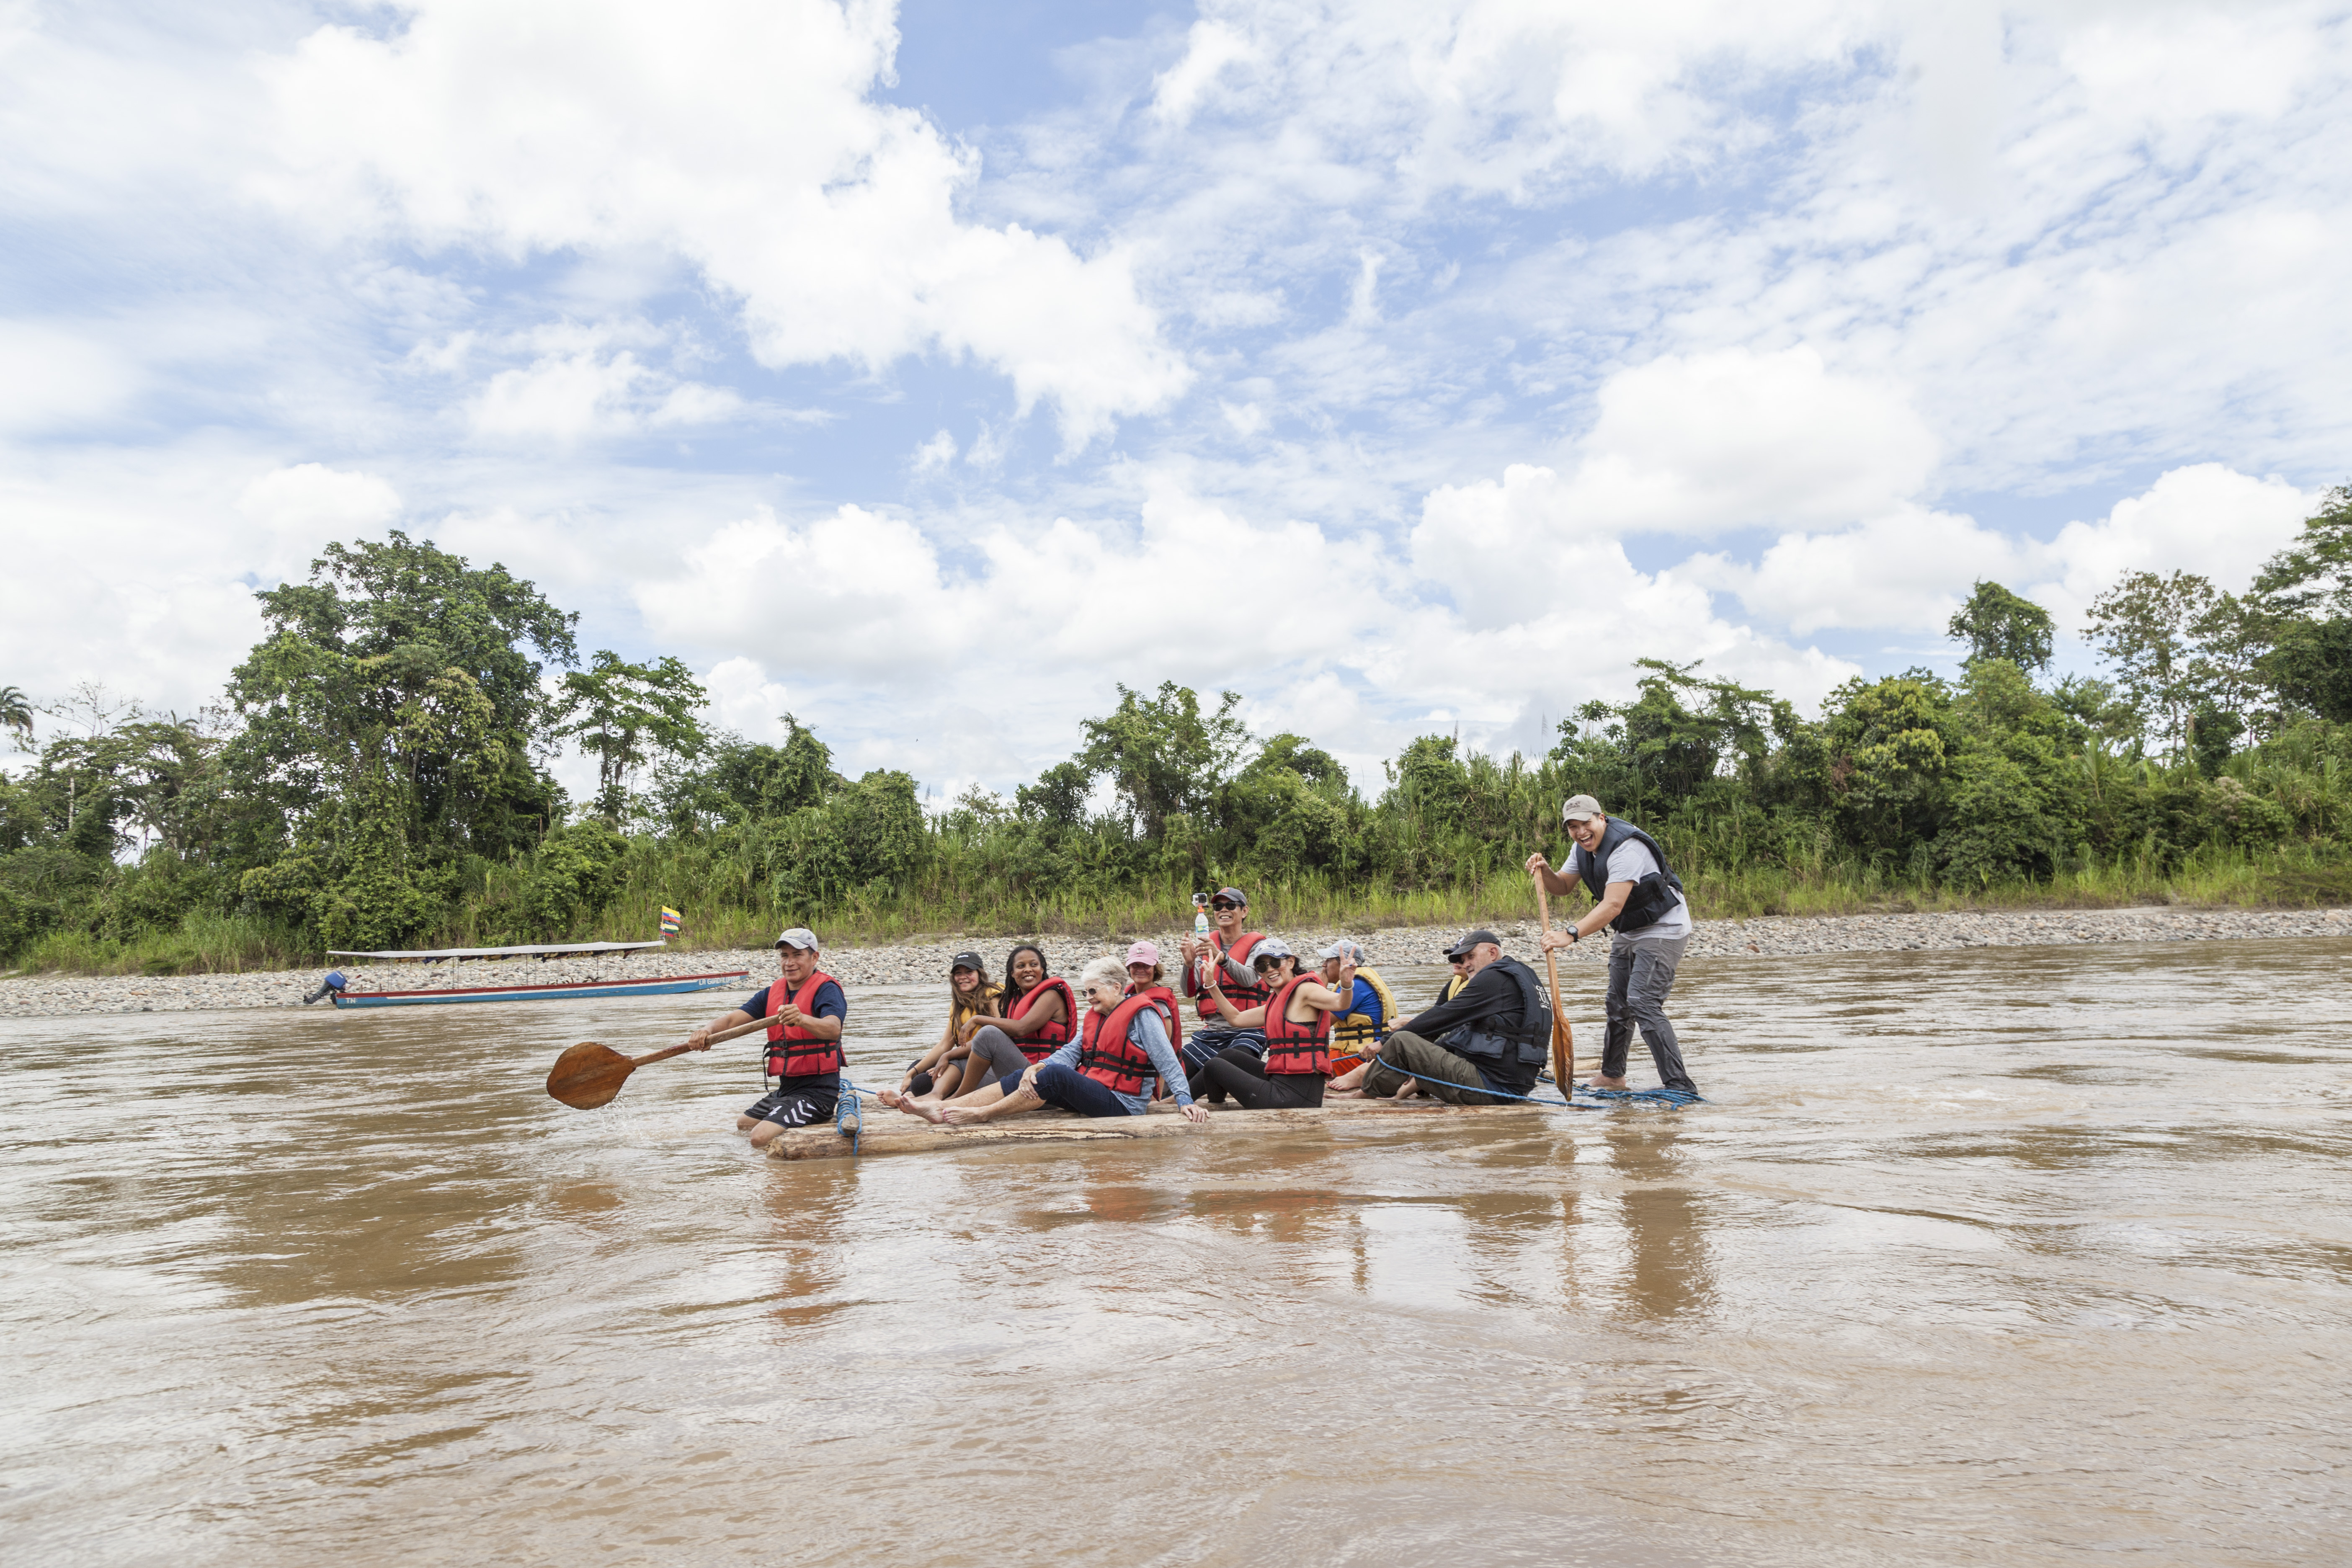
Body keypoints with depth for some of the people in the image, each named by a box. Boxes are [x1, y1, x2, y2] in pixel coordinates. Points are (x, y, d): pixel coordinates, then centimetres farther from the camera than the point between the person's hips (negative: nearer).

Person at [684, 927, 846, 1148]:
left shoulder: (826, 989, -13)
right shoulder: (772, 993, 11)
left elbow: (833, 1030, -32)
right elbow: (731, 1019, 1)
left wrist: (802, 1019, -52)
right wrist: (708, 1030, -22)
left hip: (816, 1091, -9)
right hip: (786, 1088, 9)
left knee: (762, 1138, -22)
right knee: (739, 1128, 24)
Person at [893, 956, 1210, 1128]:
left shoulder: (1142, 1015, -7)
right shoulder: (1096, 1016, 17)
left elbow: (1168, 1062, -11)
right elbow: (1071, 1052, 6)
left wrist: (1186, 1100, -19)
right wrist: (1036, 1068, -11)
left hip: (1122, 1104, -8)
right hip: (1089, 1091, 8)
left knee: (1055, 1075, -29)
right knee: (1026, 1077, -8)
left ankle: (983, 1114, -23)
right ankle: (943, 1111, -15)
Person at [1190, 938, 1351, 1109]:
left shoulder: (1304, 989, -10)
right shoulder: (1277, 1002, 17)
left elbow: (1339, 1003, -29)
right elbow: (1236, 1019, 26)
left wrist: (1346, 985, -51)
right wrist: (1211, 985, 21)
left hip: (1296, 1094, -9)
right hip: (1280, 1081, 9)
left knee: (1215, 1067, 4)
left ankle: (1217, 1110, 33)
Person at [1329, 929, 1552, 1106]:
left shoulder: (1494, 978, -11)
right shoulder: (1524, 975, 19)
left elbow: (1444, 1017, -11)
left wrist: (1384, 1043, -4)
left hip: (1490, 1089, -11)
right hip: (1516, 1088, 11)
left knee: (1402, 1042, -9)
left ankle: (1366, 1088, 12)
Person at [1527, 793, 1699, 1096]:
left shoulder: (1625, 848, -28)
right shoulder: (1584, 847, 2)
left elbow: (1613, 905, -34)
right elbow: (1563, 887, 10)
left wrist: (1571, 935, -40)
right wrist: (1545, 872, -12)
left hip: (1662, 931, -10)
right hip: (1627, 932, 10)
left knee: (1643, 1003, -20)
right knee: (1618, 1003, 17)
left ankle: (1680, 1087, -18)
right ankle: (1612, 1074, 34)